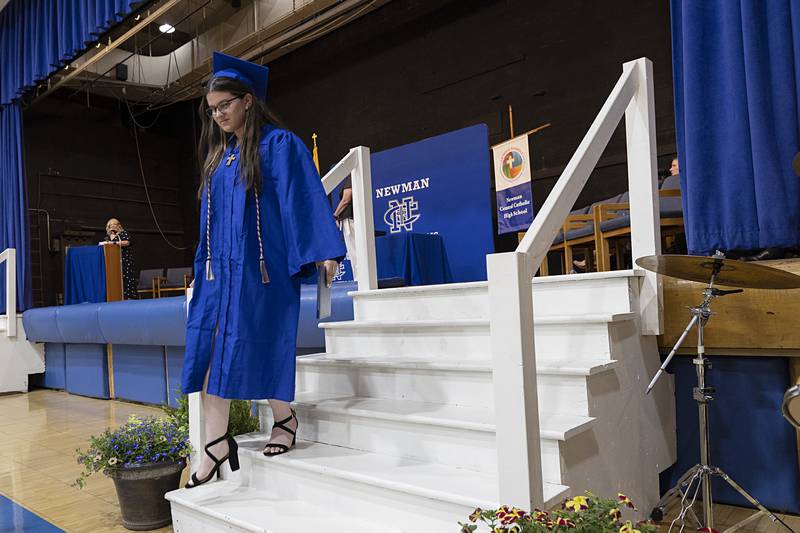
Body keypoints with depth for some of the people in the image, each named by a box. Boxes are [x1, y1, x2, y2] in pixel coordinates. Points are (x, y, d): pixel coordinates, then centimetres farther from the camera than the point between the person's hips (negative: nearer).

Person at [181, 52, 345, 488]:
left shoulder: (279, 145, -3)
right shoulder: (218, 155, 17)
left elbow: (303, 199, -11)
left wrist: (323, 252, -18)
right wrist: (205, 267, 20)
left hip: (261, 267, -7)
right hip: (221, 267, 7)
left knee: (254, 347, -5)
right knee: (207, 348, -1)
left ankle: (284, 417, 20)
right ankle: (217, 443, 4)